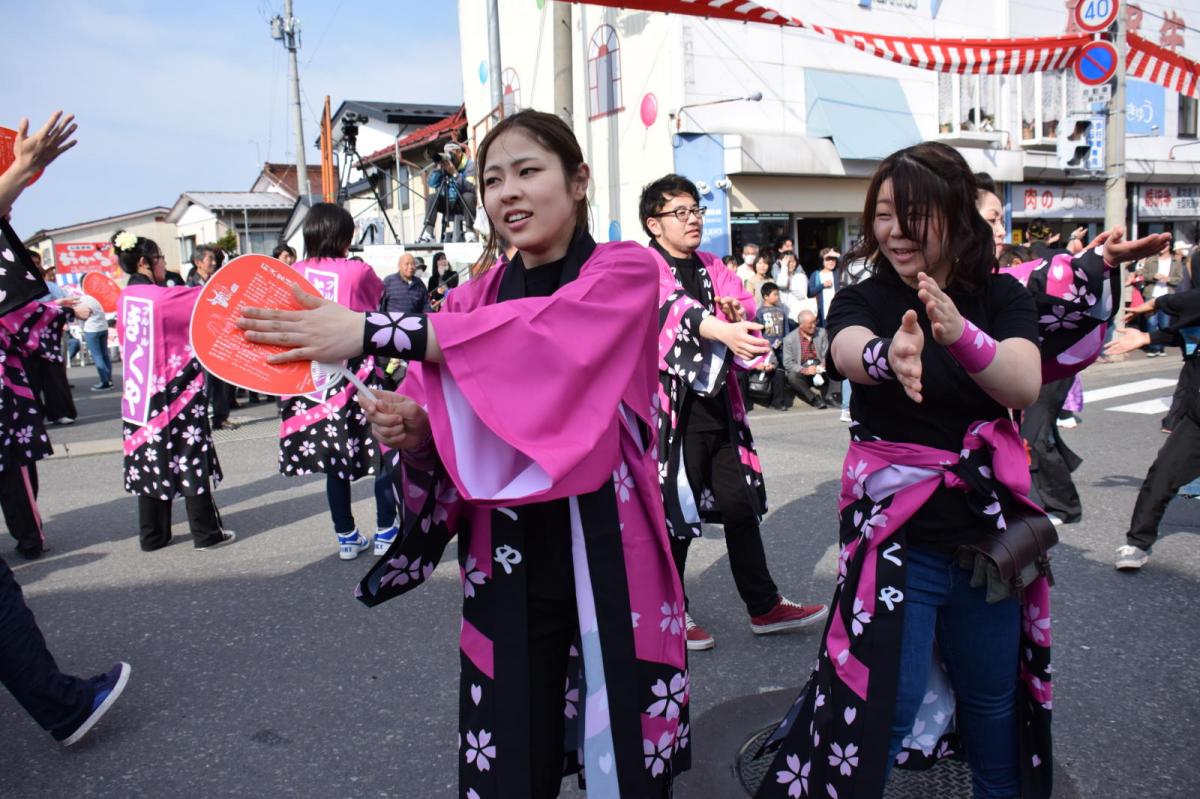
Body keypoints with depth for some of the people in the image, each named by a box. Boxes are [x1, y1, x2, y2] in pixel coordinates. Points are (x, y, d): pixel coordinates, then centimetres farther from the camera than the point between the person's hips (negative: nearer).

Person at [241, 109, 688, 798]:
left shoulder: (626, 272, -5)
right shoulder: (475, 297, 8)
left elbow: (534, 334, -25)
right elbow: (453, 431, 5)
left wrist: (370, 331, -27)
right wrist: (412, 429, -18)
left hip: (606, 555, -3)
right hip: (506, 564, 3)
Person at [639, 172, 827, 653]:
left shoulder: (713, 269, 14)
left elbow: (747, 315, 14)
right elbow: (671, 305, -28)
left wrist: (741, 319, -11)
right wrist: (720, 328, -46)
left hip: (719, 404, 7)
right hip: (674, 409, -6)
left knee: (740, 504, 13)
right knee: (676, 511, 1)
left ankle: (764, 607, 27)